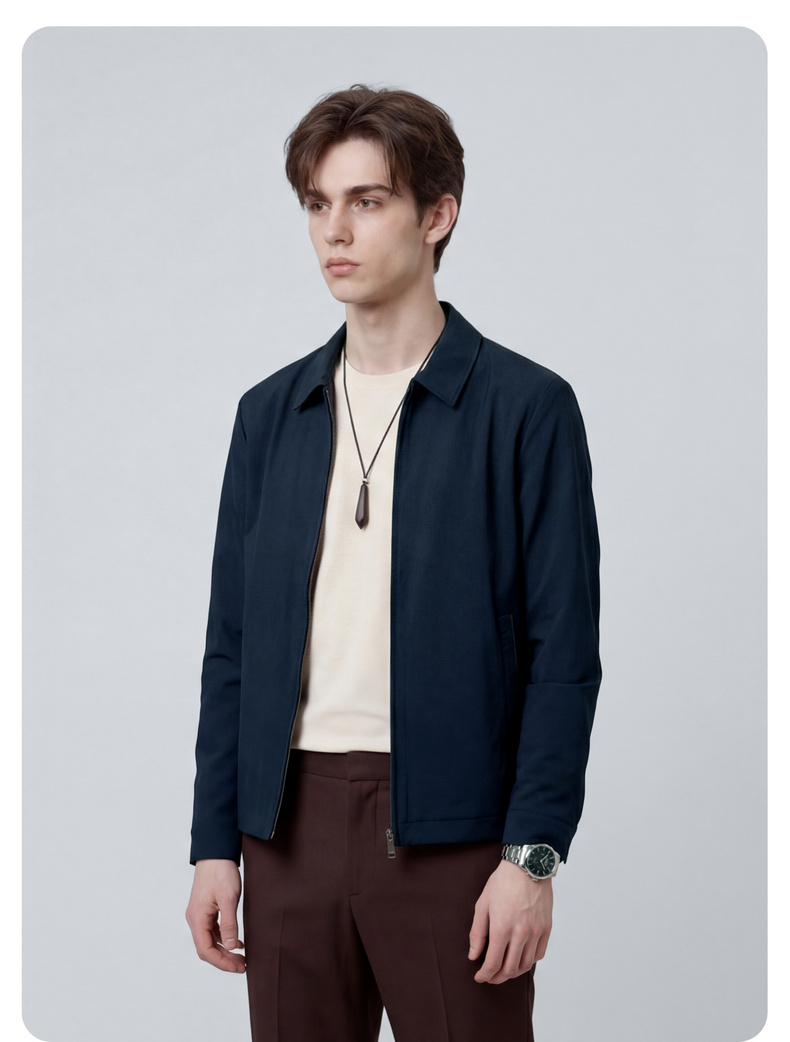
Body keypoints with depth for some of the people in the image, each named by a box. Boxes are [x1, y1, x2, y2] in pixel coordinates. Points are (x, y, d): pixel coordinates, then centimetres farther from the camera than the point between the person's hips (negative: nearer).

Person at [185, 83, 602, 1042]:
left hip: (452, 828, -4)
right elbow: (231, 645, 11)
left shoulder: (525, 406, -2)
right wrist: (214, 844, 6)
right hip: (291, 821, 4)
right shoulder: (271, 412, 11)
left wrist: (532, 854, -12)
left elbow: (563, 653, -5)